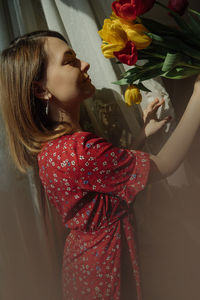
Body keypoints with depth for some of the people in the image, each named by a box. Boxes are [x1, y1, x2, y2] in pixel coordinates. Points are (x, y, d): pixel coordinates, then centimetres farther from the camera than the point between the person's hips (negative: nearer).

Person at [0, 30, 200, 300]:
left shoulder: (52, 145, -3)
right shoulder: (77, 151, -34)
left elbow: (113, 168, 2)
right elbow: (163, 166, -25)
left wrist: (144, 131, -1)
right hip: (106, 271, -8)